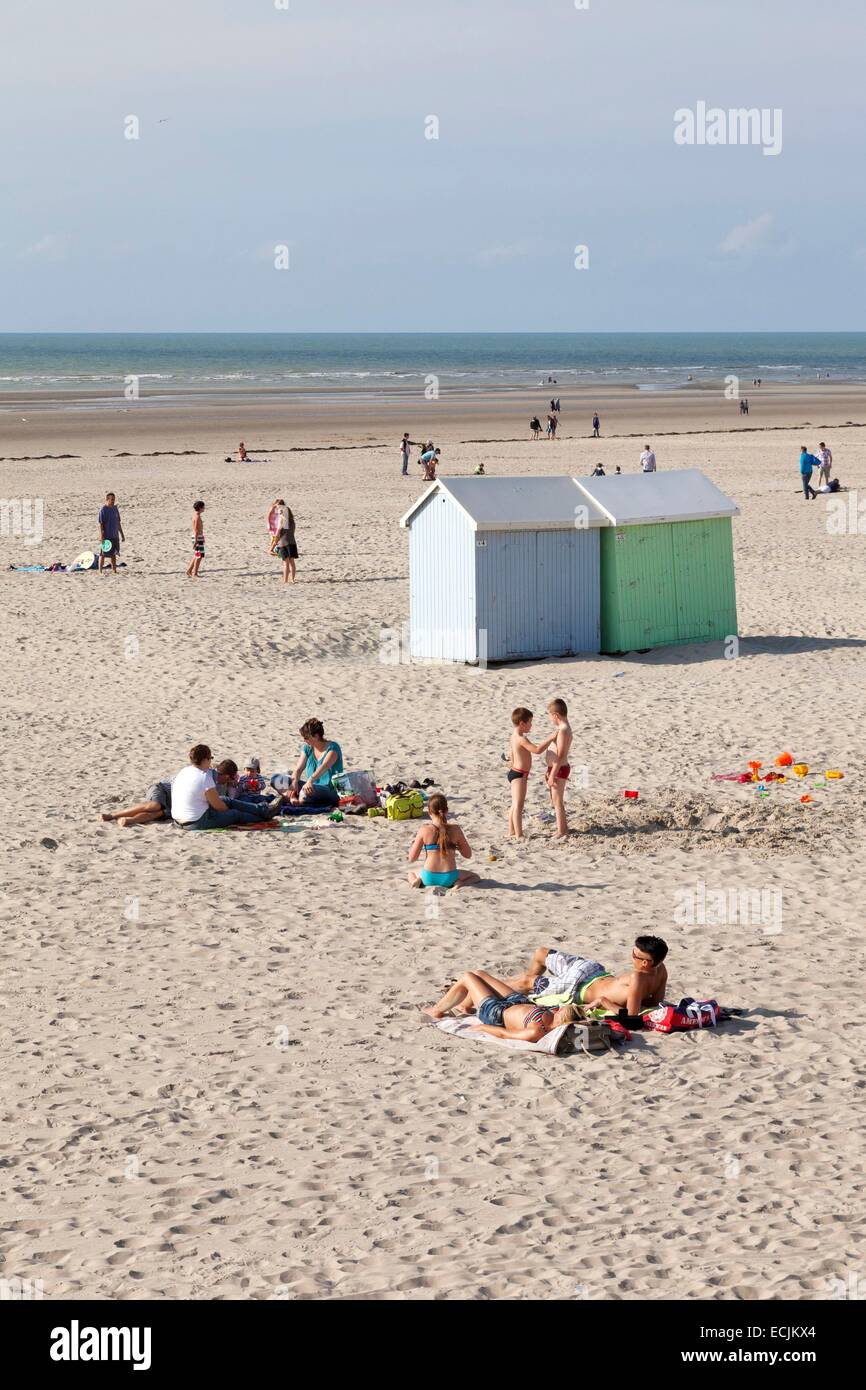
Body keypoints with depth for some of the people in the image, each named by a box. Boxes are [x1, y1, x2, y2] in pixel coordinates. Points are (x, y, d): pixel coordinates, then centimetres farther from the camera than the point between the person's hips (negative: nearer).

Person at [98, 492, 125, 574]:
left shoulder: (115, 508, 10)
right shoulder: (103, 509, -10)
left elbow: (118, 523, 17)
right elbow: (100, 524, -13)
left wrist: (122, 534, 18)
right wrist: (101, 536, -20)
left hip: (115, 536, 7)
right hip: (106, 536, -7)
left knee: (113, 554, 12)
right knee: (103, 554, -2)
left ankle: (114, 570, 19)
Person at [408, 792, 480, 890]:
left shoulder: (424, 831, -9)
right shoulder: (455, 829, -7)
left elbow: (412, 859, -3)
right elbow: (468, 855, 3)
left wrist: (415, 843, 15)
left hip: (429, 877, 1)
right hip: (449, 877, -1)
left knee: (411, 873, 36)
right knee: (476, 877, 27)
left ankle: (418, 881, 0)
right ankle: (459, 884, -6)